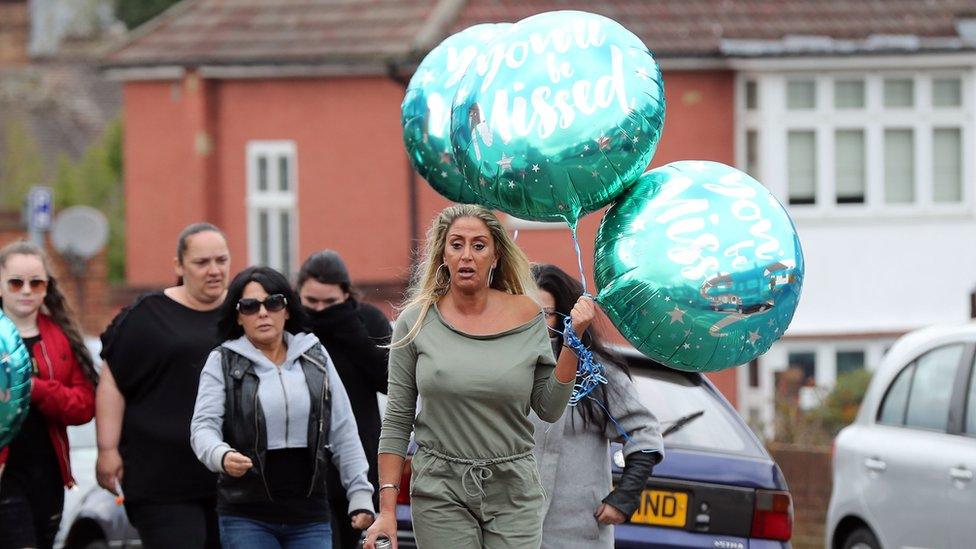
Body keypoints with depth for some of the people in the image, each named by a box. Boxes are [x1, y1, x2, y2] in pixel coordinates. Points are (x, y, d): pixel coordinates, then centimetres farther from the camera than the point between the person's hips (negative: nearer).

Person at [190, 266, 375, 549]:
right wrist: (221, 456, -31)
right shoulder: (222, 363, 2)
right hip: (246, 518, -3)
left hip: (309, 515, 3)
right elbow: (204, 426, -8)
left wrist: (360, 494, 6)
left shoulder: (315, 356, 10)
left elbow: (343, 432, 12)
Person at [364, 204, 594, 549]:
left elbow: (549, 410, 4)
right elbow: (397, 422, 2)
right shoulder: (416, 322, 0)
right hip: (440, 491, -1)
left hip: (513, 489, 1)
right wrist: (387, 511, -2)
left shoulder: (526, 317, 2)